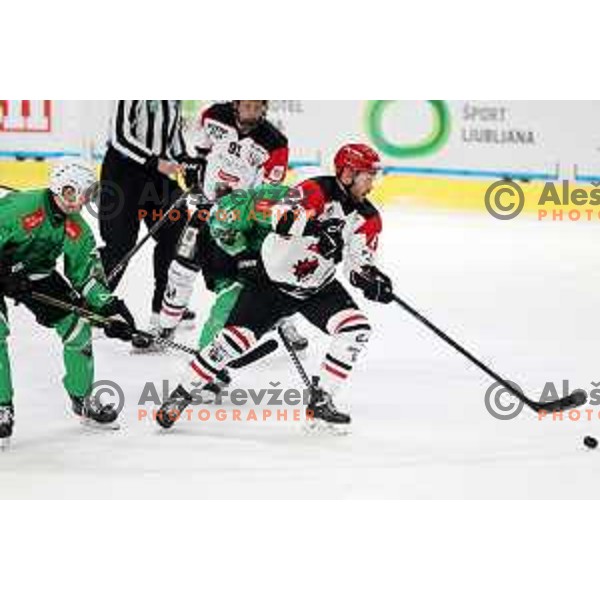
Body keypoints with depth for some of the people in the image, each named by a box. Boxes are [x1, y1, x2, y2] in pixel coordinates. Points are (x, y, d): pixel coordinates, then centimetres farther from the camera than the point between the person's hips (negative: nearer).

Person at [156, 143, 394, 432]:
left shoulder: (368, 218, -3)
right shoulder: (317, 191, -22)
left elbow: (360, 264, 0)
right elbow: (282, 219, -37)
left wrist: (371, 279, -22)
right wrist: (315, 226, -53)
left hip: (318, 288, 5)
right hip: (273, 280, -5)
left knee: (355, 329, -16)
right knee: (235, 339, -13)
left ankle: (320, 402, -5)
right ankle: (180, 396, 4)